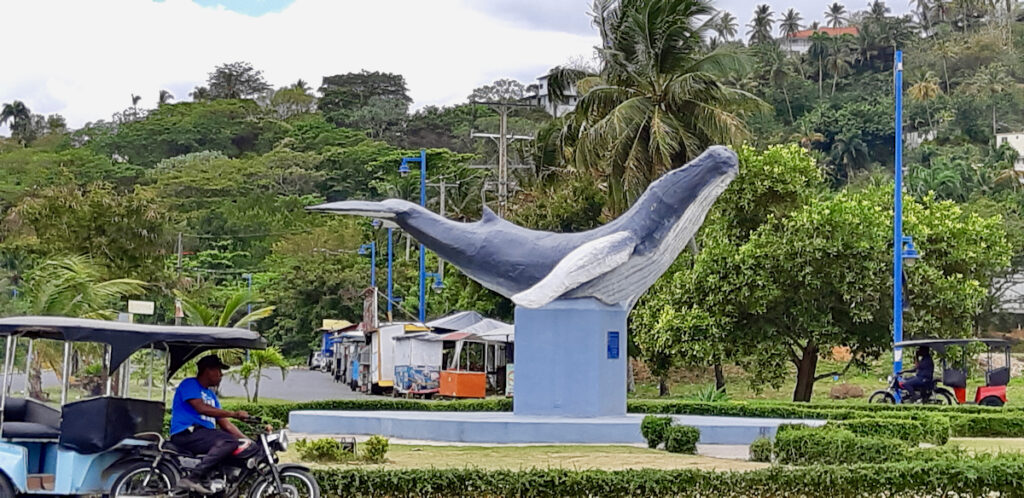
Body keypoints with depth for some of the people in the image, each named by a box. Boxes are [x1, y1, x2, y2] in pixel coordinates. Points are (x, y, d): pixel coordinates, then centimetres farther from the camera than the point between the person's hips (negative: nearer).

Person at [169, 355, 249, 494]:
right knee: (229, 442, -30)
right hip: (186, 433, -9)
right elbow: (201, 408, -16)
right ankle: (192, 478, -36)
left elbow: (225, 424, 21)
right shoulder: (189, 384, 0)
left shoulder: (211, 395, 26)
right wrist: (233, 413, -16)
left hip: (205, 433, 9)